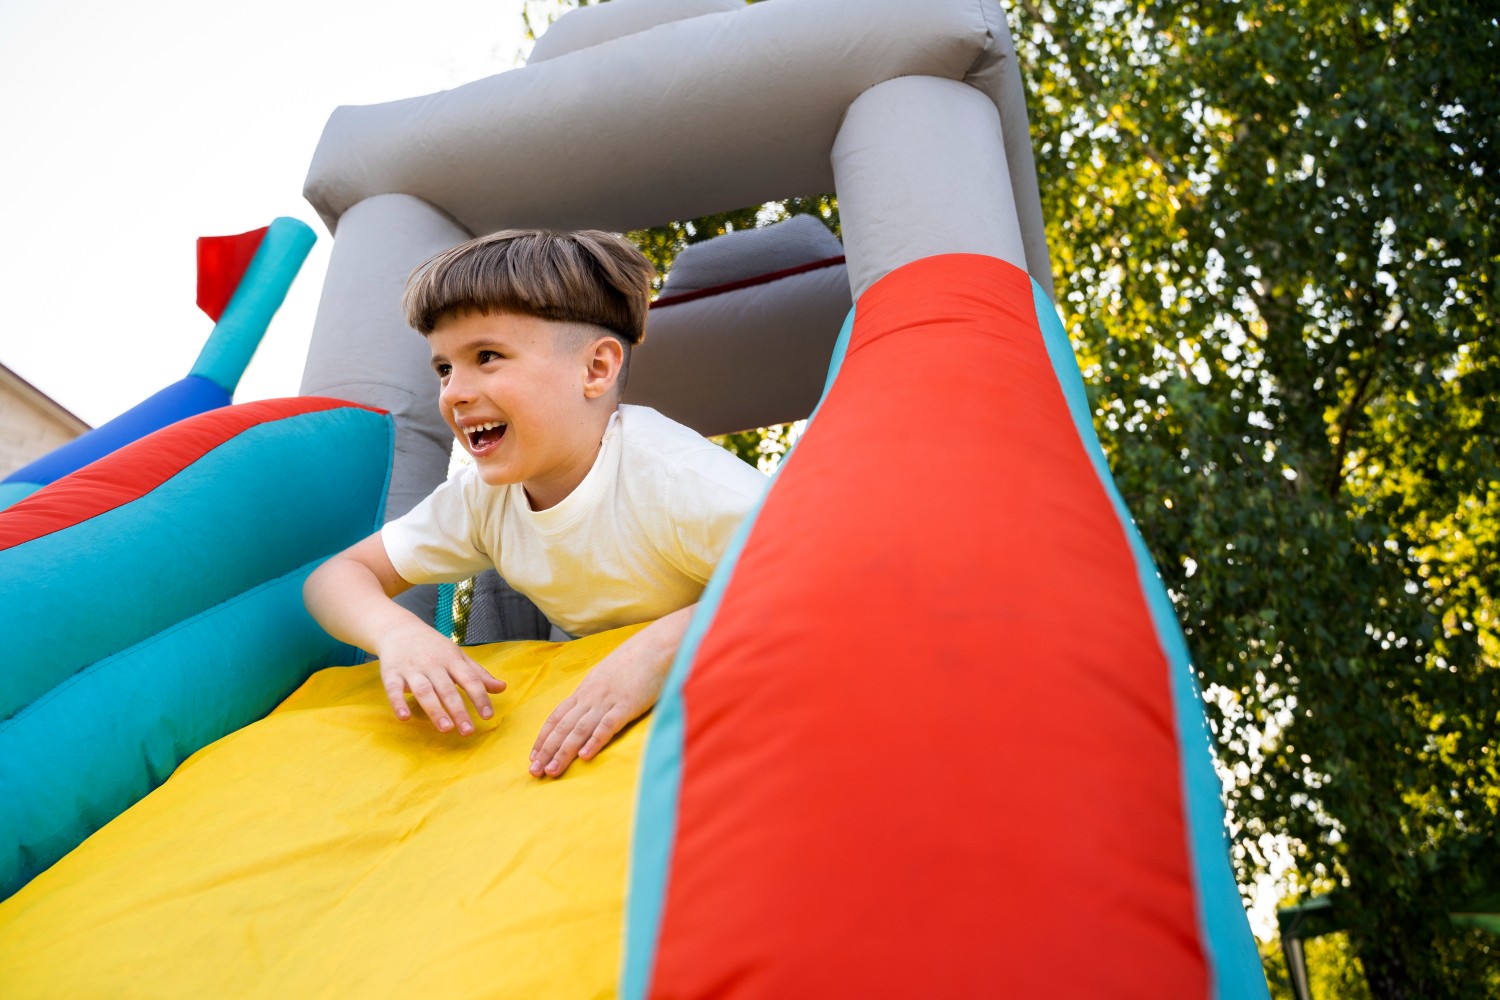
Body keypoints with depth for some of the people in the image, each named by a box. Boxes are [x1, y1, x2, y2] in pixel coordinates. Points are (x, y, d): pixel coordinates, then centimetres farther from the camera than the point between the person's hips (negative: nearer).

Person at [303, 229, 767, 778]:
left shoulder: (667, 475, -31)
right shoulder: (482, 497, -10)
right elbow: (336, 576, -2)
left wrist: (662, 645, -47)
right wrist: (394, 629, -26)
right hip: (593, 707, 5)